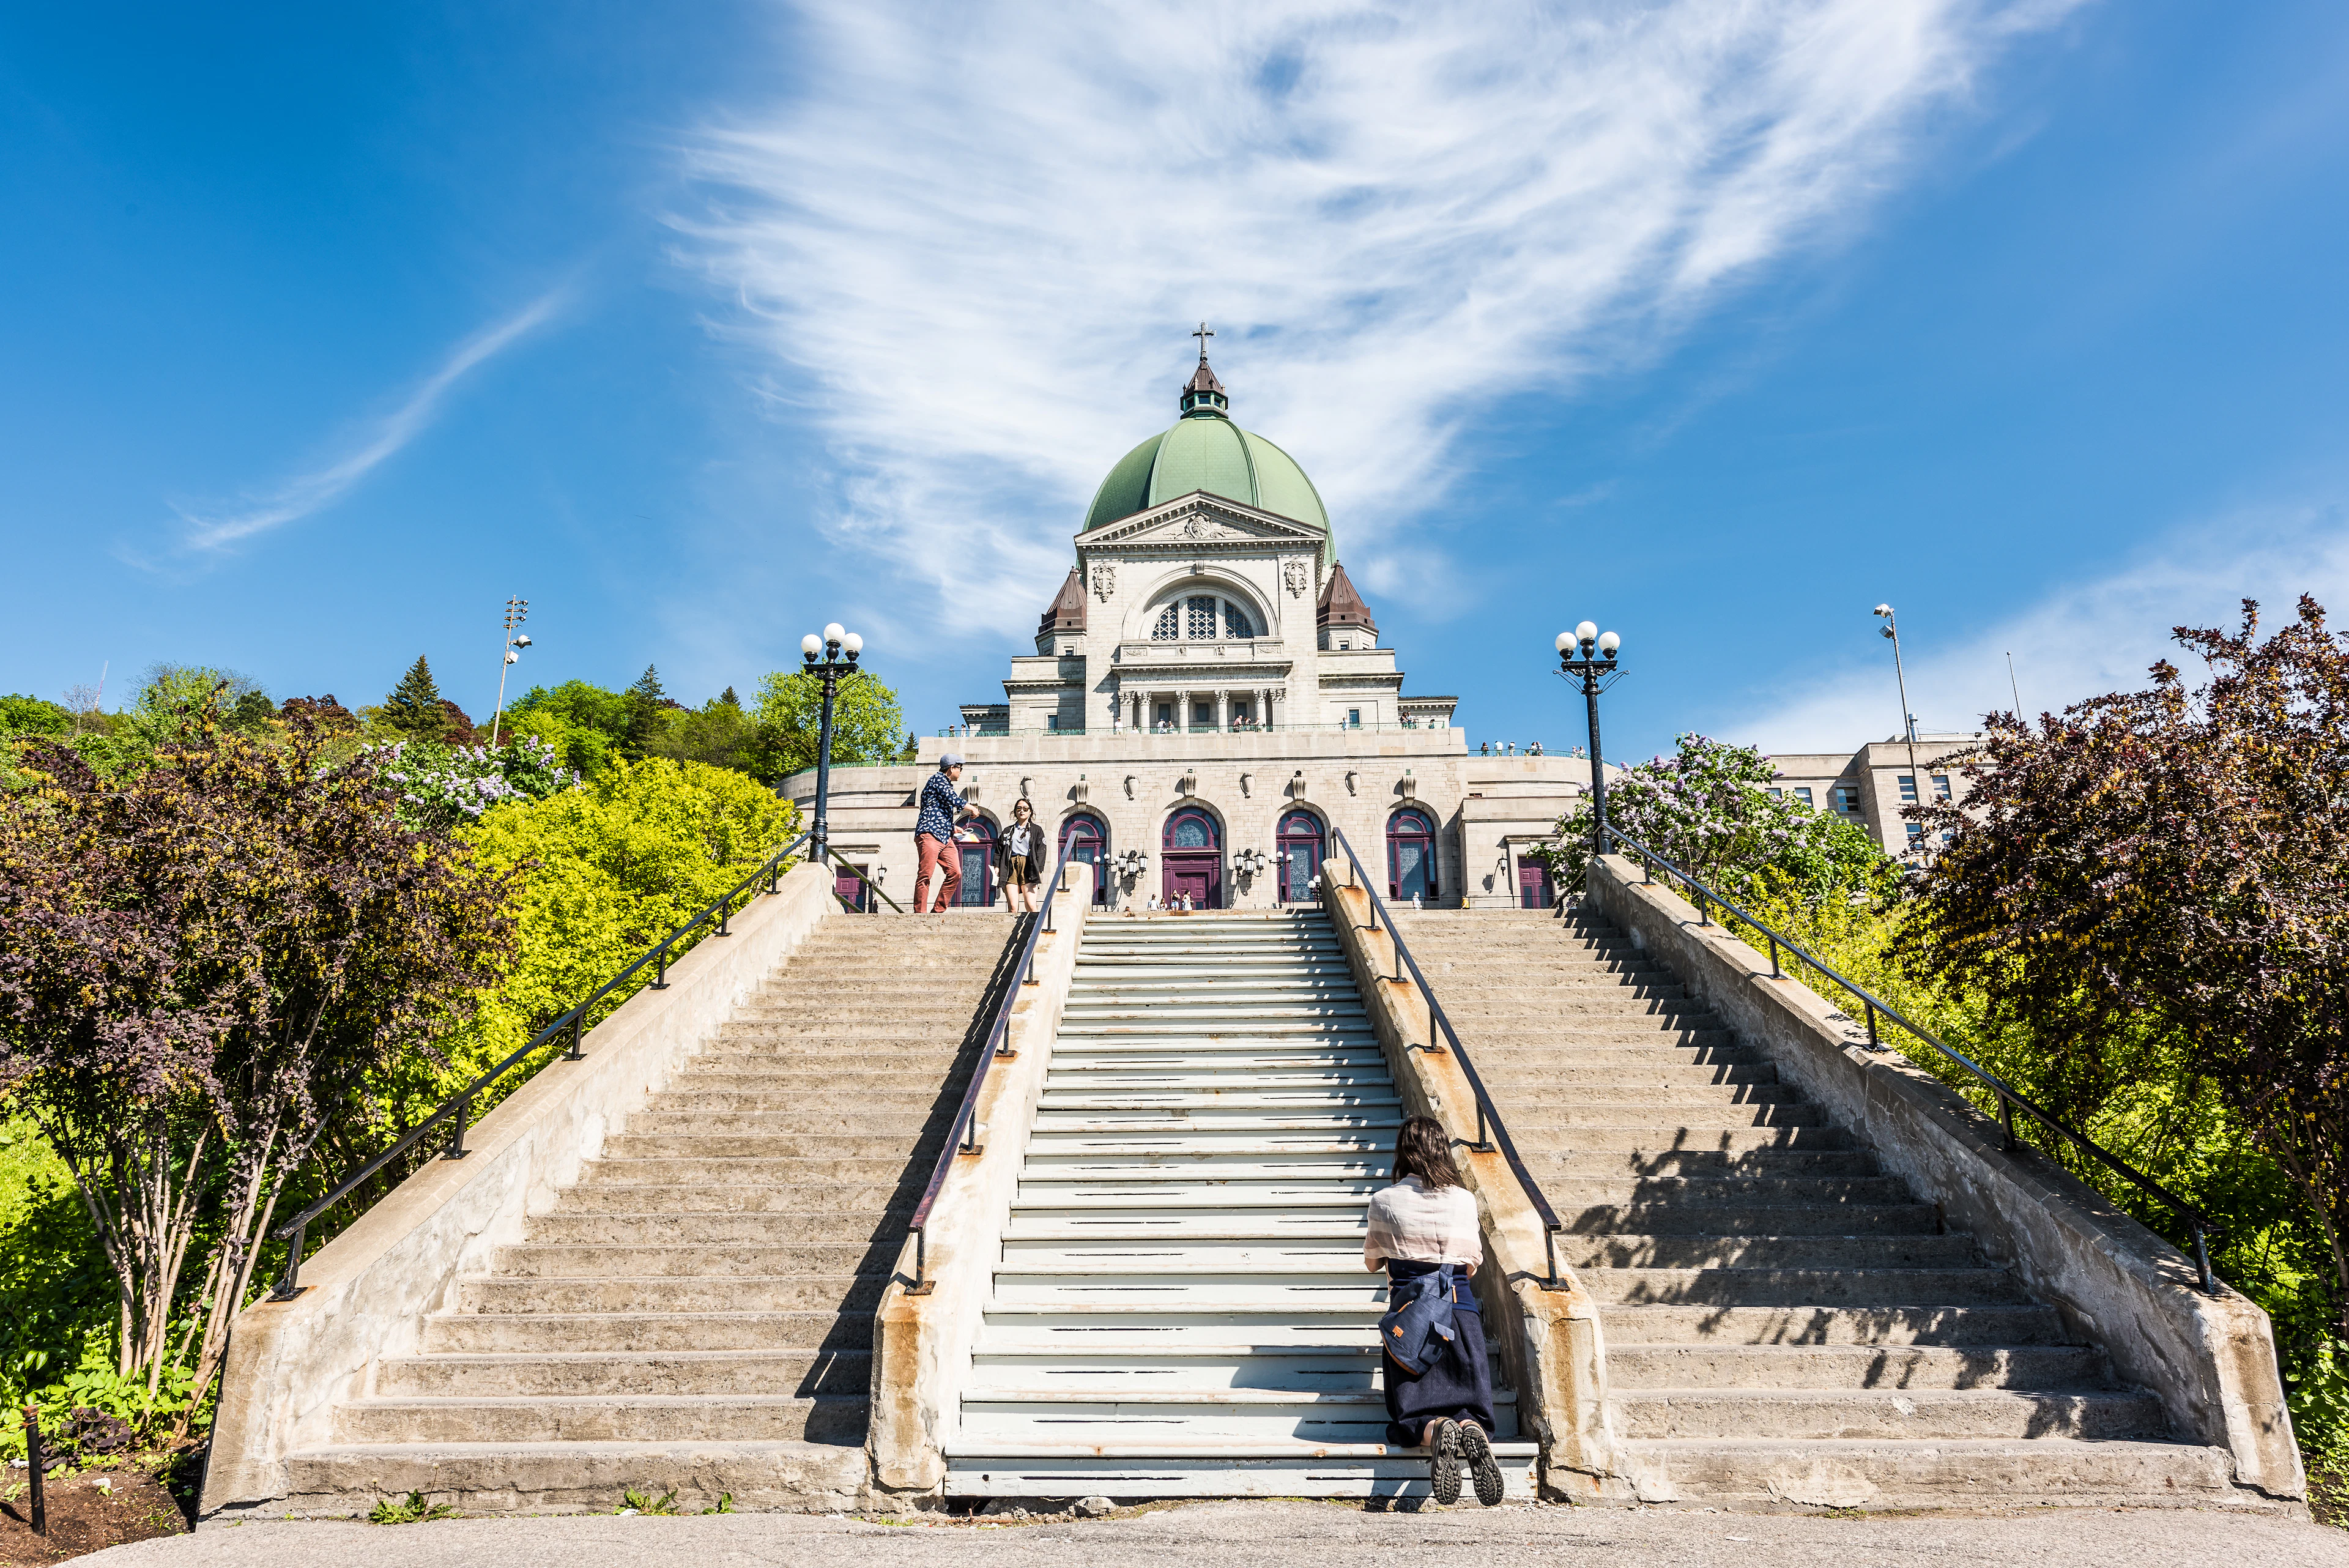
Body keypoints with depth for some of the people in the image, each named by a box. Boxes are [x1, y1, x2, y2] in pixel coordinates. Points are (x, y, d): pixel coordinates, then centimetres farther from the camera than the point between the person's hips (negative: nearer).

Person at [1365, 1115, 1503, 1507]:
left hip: (1409, 1312, -2)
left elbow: (1371, 1260, 18)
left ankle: (1435, 1432, -29)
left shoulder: (1385, 1202, 1)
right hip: (1462, 1308, 2)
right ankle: (1471, 1431, -30)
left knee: (1411, 1414, 6)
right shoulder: (1465, 1199, 7)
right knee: (1470, 1408, 7)